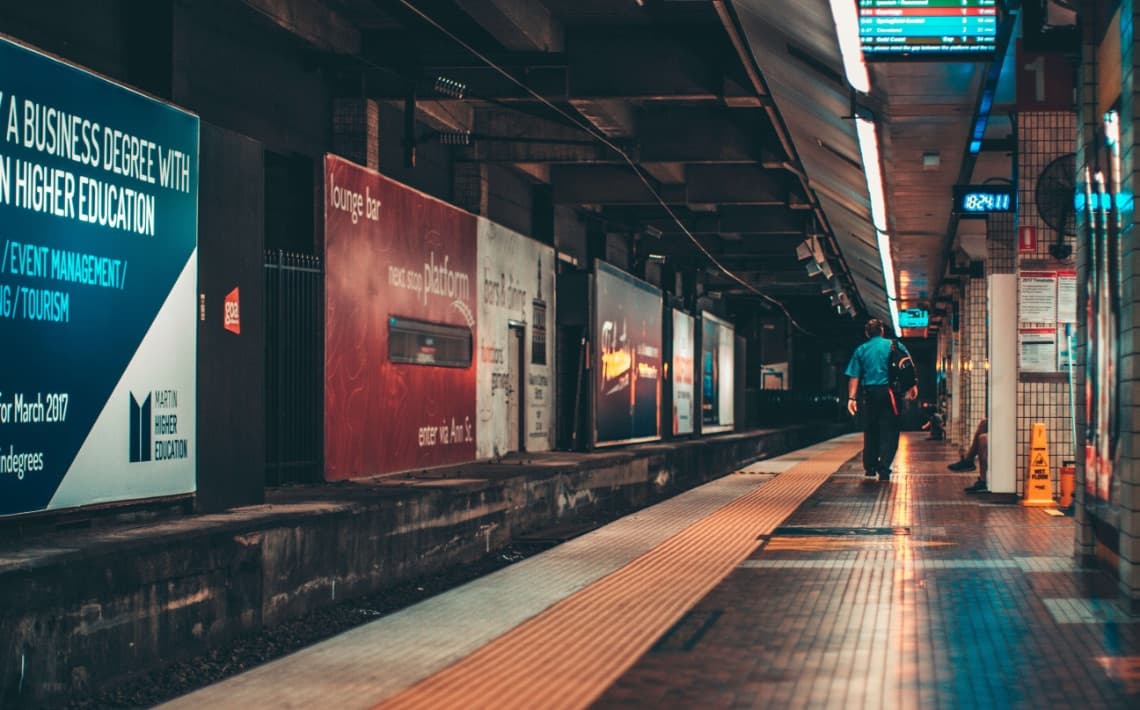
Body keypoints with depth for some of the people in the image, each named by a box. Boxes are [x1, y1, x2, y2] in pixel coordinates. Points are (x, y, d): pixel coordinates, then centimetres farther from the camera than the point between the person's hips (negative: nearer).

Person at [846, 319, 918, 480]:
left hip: (870, 393, 2)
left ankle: (870, 467, 17)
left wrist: (852, 398, 2)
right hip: (889, 392, -2)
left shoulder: (861, 350, 8)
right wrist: (913, 385, -2)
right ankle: (884, 470, -8)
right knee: (889, 432, 0)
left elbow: (854, 376, 3)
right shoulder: (894, 345, 3)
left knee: (870, 431, 14)